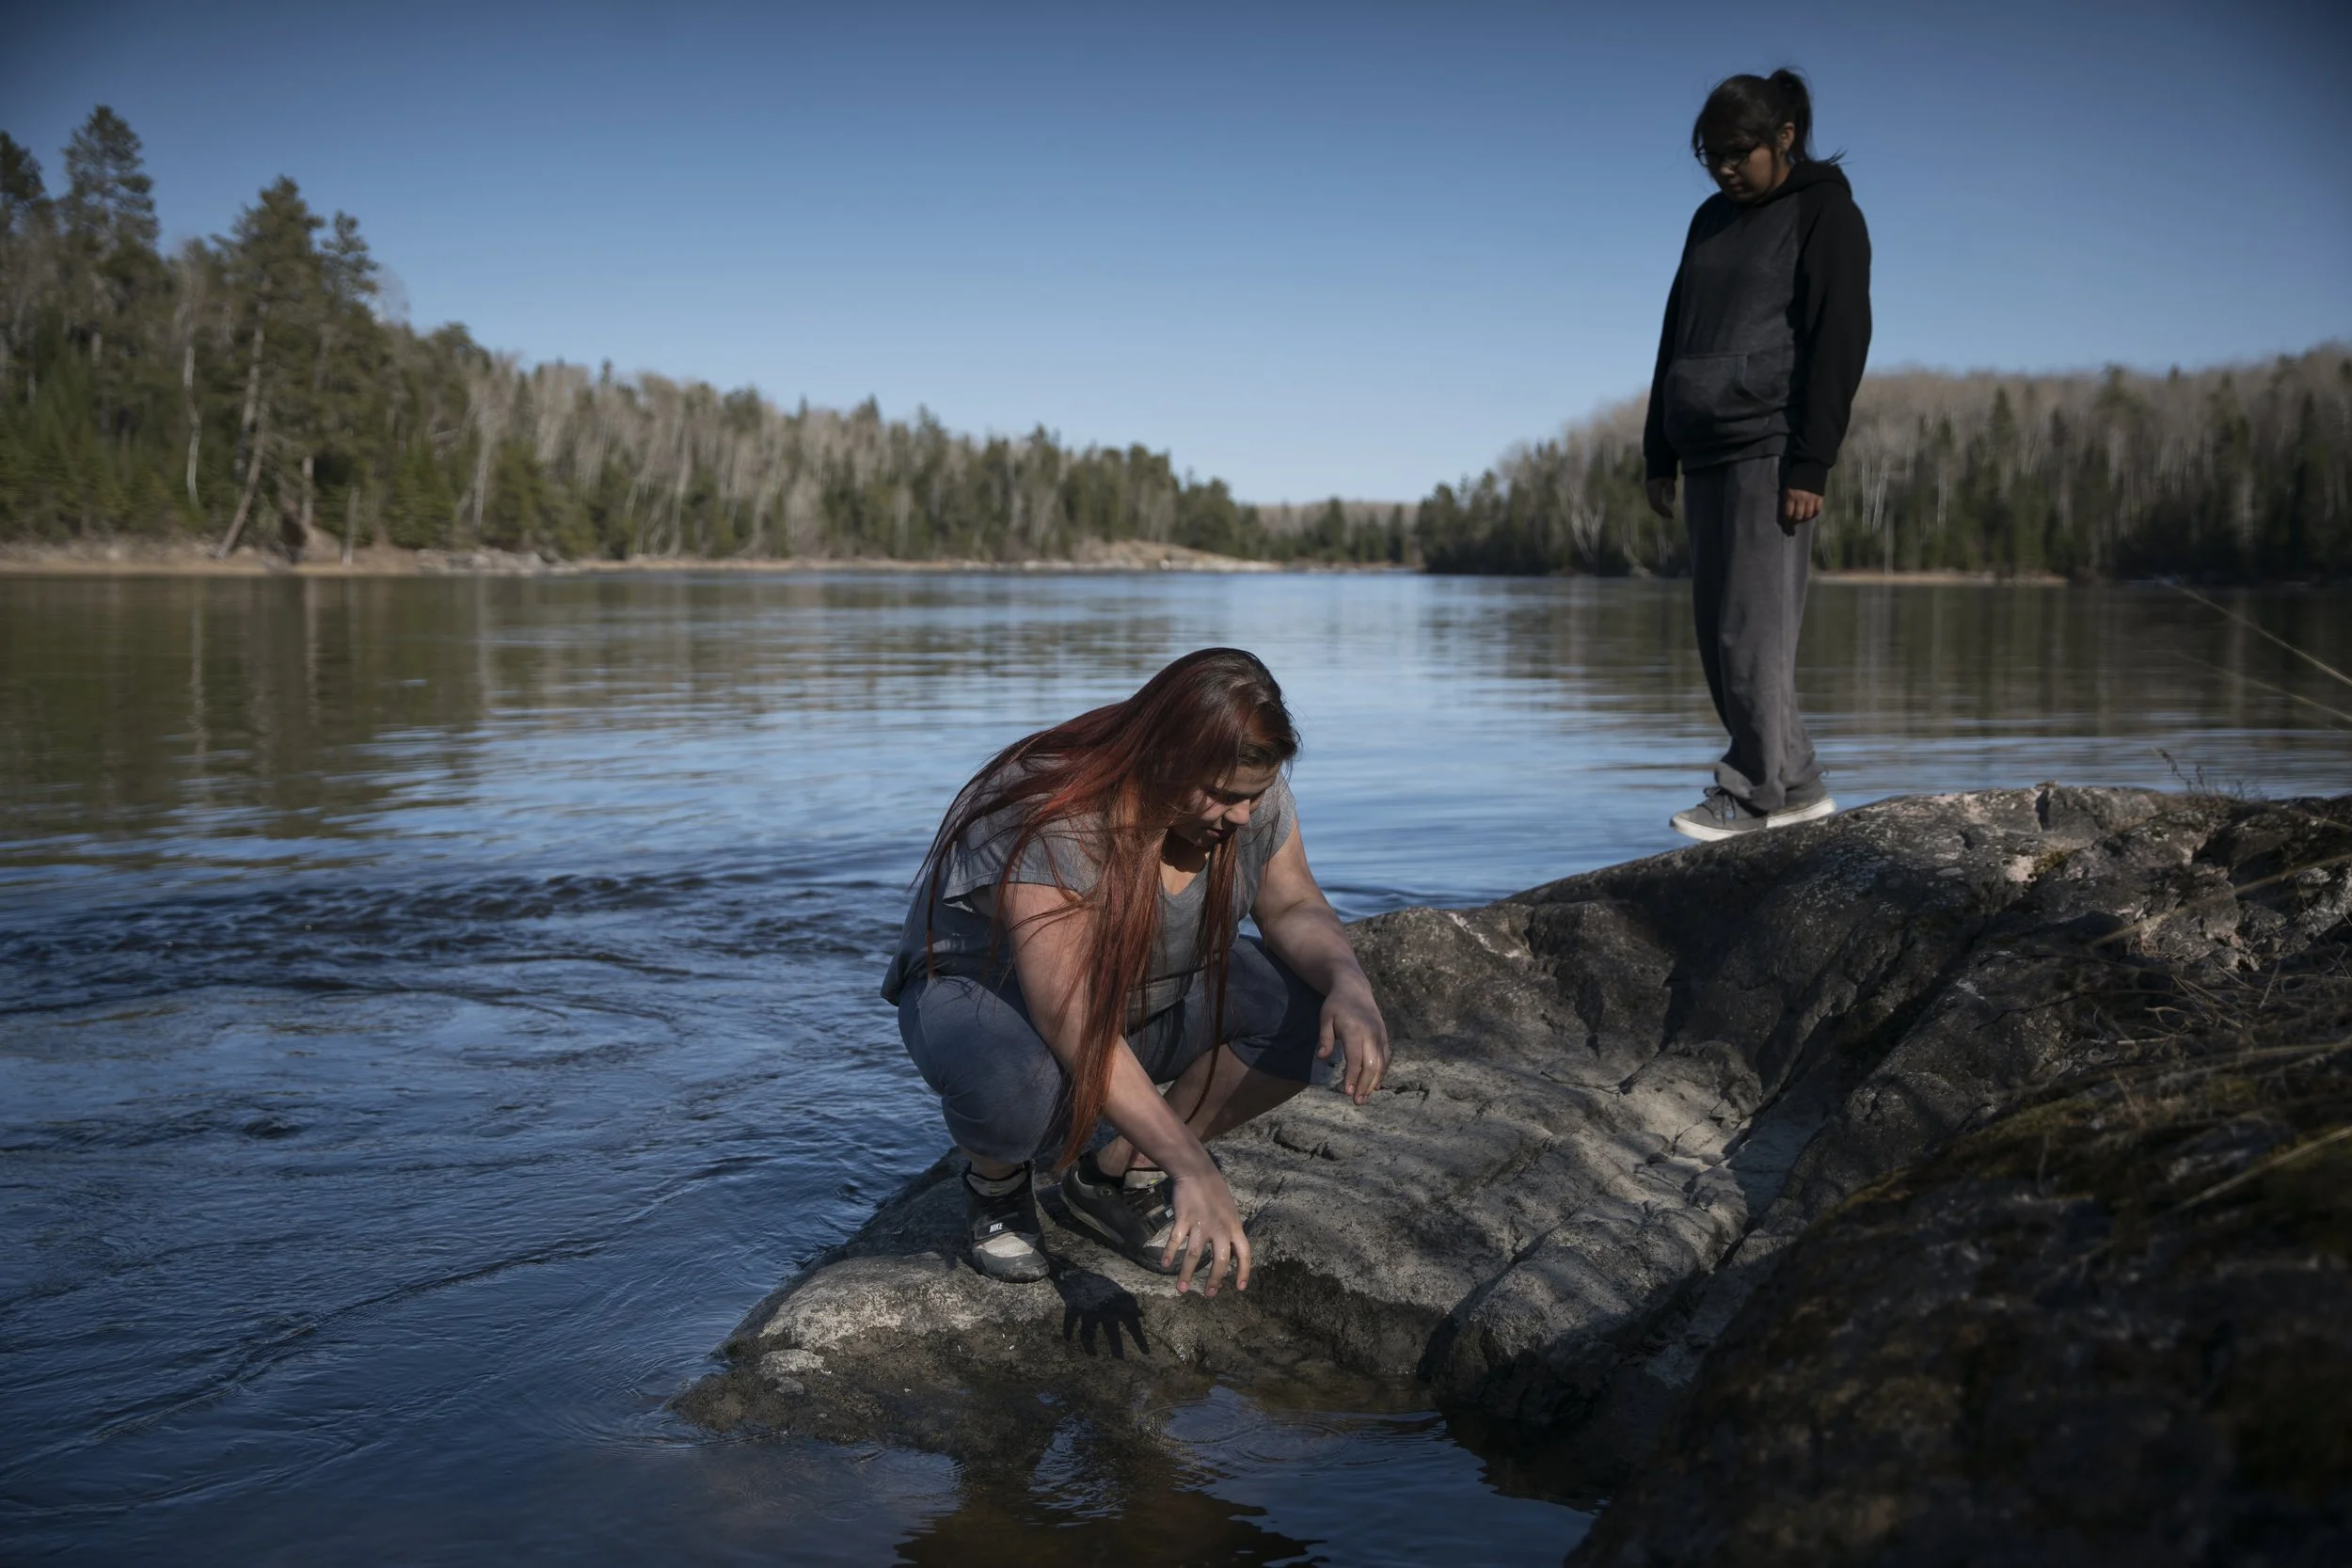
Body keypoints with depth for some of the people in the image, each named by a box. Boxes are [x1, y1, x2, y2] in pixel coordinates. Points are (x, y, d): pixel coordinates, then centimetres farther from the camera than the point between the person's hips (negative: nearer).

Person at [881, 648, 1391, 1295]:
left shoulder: (1251, 792, -15)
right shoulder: (1054, 816, -36)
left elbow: (1293, 907, -3)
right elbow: (1071, 1023, -39)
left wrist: (1350, 985, -26)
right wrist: (1193, 1167, -43)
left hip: (1153, 1001, 7)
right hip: (988, 992, -6)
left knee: (1304, 1005, -19)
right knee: (1016, 1087, -42)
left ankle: (1120, 1175, -1)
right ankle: (995, 1180, -2)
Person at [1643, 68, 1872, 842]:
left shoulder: (1825, 214, -2)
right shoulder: (1712, 219, 18)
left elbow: (1837, 342, -9)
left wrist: (1810, 465, -16)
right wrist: (1658, 454, 15)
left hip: (1771, 450, -7)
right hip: (1707, 453, 8)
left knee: (1753, 630, -9)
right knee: (1719, 633, 5)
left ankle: (1756, 793, -2)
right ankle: (1796, 787, 12)